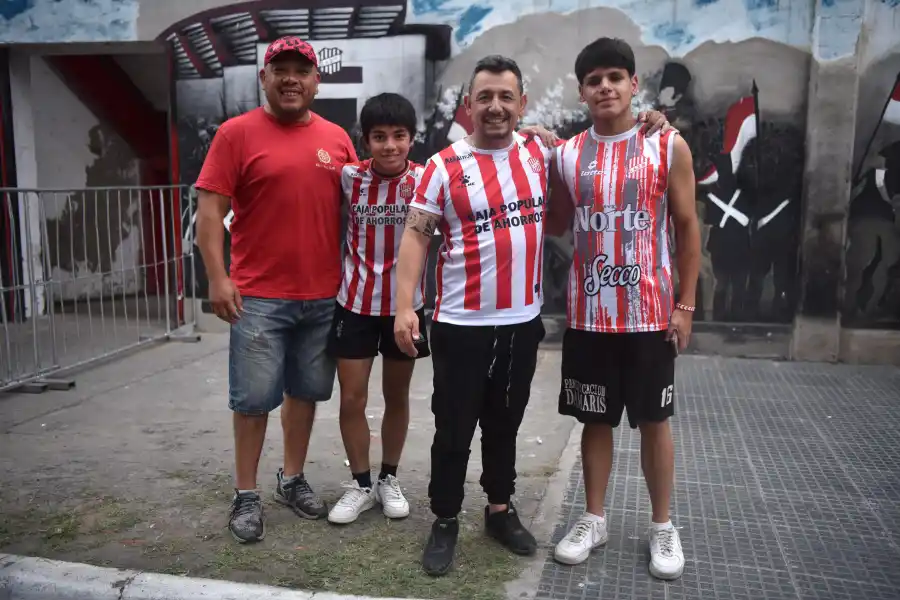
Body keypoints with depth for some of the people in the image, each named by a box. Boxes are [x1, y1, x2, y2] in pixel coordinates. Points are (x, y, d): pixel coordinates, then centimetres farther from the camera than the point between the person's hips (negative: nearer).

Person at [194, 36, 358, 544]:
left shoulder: (337, 138, 8)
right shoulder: (237, 133, -3)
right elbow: (210, 209, -6)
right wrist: (218, 278, -13)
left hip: (324, 295, 4)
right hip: (259, 295, -4)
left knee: (306, 391, 14)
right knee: (254, 397, 3)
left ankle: (293, 479, 30)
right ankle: (246, 495, 19)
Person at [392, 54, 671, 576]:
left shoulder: (542, 154, 5)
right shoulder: (445, 166, -6)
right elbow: (416, 237, -7)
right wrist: (405, 305, -17)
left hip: (523, 321, 4)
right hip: (461, 325, -3)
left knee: (505, 424, 18)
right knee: (455, 429, 6)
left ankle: (501, 510, 35)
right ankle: (445, 522, 24)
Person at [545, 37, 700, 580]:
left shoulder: (668, 147, -3)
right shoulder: (567, 155, 4)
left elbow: (688, 227, 0)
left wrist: (686, 305, -4)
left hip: (650, 313, -2)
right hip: (588, 313, 2)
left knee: (654, 420, 9)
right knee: (596, 420, 12)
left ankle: (663, 526, 27)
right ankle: (594, 520, 28)